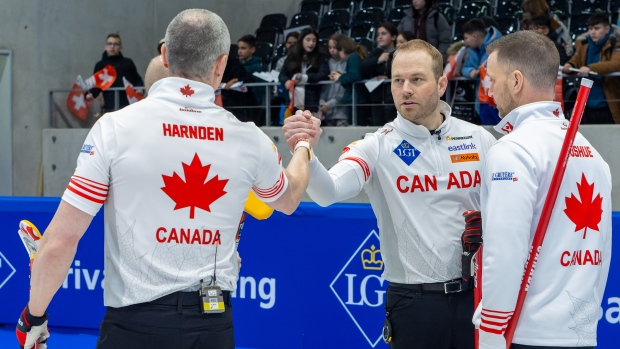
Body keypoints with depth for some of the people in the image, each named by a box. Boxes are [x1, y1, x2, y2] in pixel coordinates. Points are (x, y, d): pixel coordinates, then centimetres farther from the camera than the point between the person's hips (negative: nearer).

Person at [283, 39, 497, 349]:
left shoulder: (479, 140, 2)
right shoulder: (377, 147, -4)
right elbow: (329, 192, -21)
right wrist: (305, 154, -39)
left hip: (475, 294, 2)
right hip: (413, 301, -2)